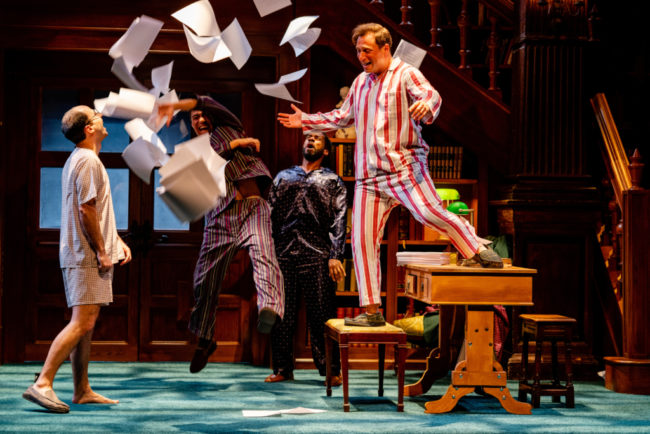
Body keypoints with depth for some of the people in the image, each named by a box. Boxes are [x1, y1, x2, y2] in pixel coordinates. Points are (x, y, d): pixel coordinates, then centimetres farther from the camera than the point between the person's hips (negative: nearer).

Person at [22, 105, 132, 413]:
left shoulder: (80, 159, 21)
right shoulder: (88, 160, -12)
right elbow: (86, 210, -18)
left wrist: (117, 240, 19)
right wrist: (102, 251, -15)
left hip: (84, 256, 10)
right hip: (87, 255, -10)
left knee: (86, 324, 10)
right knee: (82, 322, -14)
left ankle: (82, 391, 14)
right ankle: (42, 384, -15)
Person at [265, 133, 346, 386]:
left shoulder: (333, 181, 13)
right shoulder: (283, 176, 22)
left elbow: (338, 220, 3)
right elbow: (270, 215, 16)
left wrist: (335, 256, -8)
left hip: (317, 254, -3)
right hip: (283, 252, 3)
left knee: (322, 315, -4)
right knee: (282, 314, 3)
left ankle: (331, 370, 3)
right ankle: (282, 369, 11)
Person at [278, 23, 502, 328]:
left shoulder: (405, 74, -2)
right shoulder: (360, 82, 19)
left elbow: (432, 96, -20)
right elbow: (342, 118, 32)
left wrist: (426, 107, -43)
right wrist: (306, 121, 29)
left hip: (404, 164, -6)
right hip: (368, 175, 6)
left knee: (429, 212, -27)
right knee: (362, 240, 0)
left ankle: (479, 250, -4)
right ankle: (371, 311, 6)